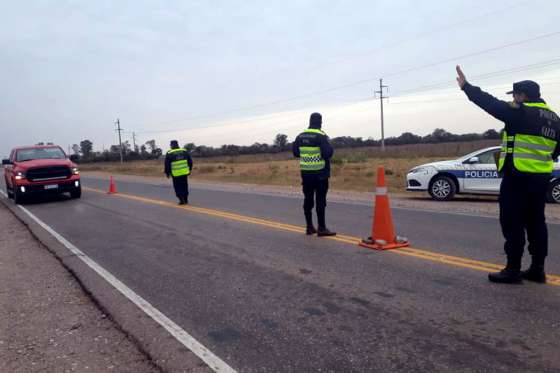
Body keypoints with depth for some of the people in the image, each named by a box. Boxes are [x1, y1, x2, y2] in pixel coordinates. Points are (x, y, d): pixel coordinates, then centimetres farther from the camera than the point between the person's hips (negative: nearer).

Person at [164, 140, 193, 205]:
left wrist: (167, 173, 9)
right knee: (184, 186, 13)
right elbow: (190, 161, 9)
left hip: (176, 174, -3)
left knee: (178, 187, 6)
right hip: (185, 173, 3)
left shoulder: (169, 154, -4)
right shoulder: (184, 151, 5)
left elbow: (167, 165, -2)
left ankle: (181, 200, -2)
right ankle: (186, 200, 17)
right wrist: (189, 169, 18)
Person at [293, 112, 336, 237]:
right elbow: (328, 153, -18)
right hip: (320, 173, -5)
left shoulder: (300, 137, 6)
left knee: (308, 200, 10)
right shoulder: (321, 136, -11)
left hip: (306, 173, 5)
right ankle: (321, 228, -1)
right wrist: (330, 148, 2)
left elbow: (295, 153, 13)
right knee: (320, 201, -3)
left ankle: (309, 227, 16)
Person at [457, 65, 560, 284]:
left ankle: (513, 270, 0)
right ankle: (537, 269, 18)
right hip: (541, 177, 9)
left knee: (513, 222, -3)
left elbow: (491, 103, -10)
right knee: (536, 222, 12)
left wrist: (466, 87, -2)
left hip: (518, 176, -8)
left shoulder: (522, 112, -11)